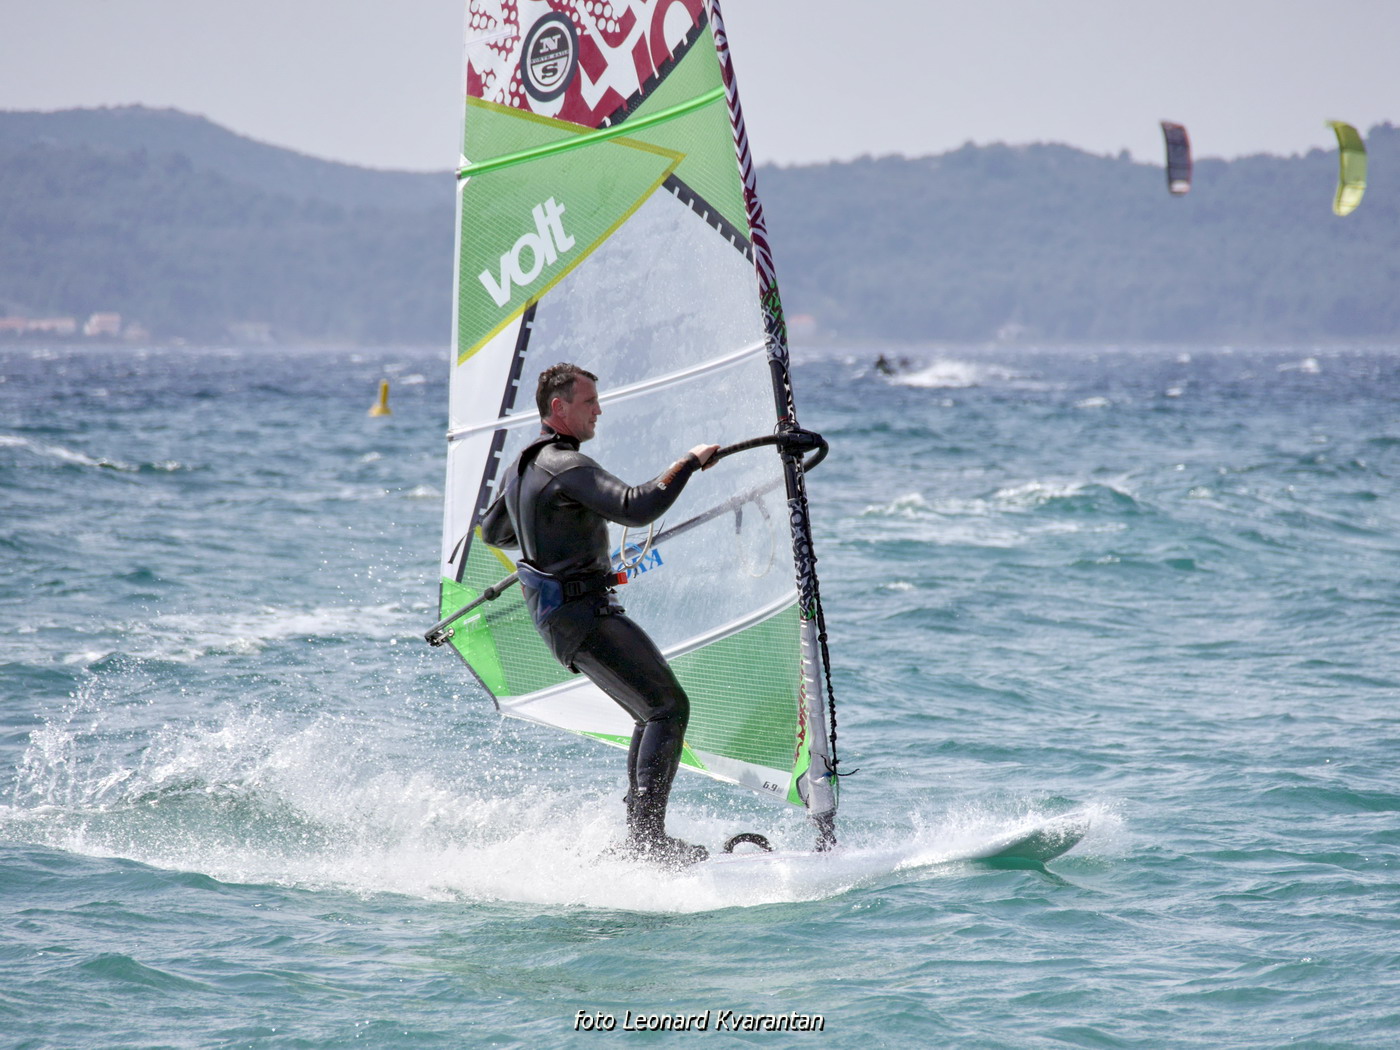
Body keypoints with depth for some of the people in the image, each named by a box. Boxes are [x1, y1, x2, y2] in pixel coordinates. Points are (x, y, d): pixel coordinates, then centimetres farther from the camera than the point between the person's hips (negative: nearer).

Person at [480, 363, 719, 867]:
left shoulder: (523, 466, 15)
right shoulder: (567, 467, -17)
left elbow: (492, 532, 30)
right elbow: (635, 507, -30)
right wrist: (690, 462, -19)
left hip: (556, 612, 11)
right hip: (581, 613, -11)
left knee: (652, 712, 14)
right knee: (668, 707, -14)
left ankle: (640, 835, 11)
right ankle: (647, 837, -21)